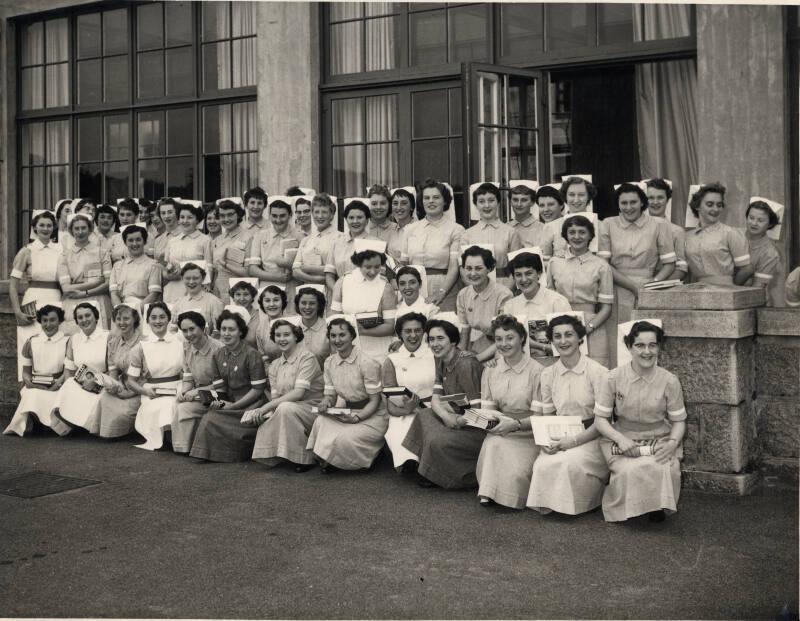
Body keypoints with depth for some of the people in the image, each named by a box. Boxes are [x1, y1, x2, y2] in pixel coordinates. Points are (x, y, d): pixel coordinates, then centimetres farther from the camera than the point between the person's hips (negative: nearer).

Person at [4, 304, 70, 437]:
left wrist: (51, 389, -16)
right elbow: (26, 372, 14)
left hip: (57, 388, -2)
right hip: (34, 387, 2)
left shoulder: (67, 342, 2)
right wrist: (29, 383, -8)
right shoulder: (31, 342, 11)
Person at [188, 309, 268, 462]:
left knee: (213, 421, -22)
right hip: (230, 402, 5)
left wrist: (233, 406, -13)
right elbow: (219, 386, 11)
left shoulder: (251, 354, -10)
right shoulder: (218, 355, 9)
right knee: (209, 419, -21)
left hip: (250, 404, -5)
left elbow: (258, 388, -11)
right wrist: (217, 400, -11)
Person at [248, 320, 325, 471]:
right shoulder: (275, 365, 12)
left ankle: (305, 458, -20)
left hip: (312, 408, -5)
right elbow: (275, 396, 5)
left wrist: (266, 407, -25)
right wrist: (267, 411, -19)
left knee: (285, 408, -35)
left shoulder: (307, 358, -9)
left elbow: (298, 393, -20)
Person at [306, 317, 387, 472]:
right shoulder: (329, 362, 4)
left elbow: (374, 401, -12)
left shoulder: (367, 363, -15)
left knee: (344, 438, -32)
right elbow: (330, 394, 10)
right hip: (347, 413, 5)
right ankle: (327, 460, -3)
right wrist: (325, 403, -14)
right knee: (321, 422, -27)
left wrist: (356, 417, -27)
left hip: (371, 416, -5)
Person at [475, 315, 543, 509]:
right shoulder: (490, 371, 12)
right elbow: (488, 409, 10)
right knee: (494, 444, -33)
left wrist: (516, 424, -24)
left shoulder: (536, 371, -6)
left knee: (515, 471, -31)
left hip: (527, 436, -3)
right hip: (499, 432, 3)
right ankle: (488, 492, -18)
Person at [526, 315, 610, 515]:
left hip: (590, 438, -3)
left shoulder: (598, 372, -8)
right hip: (559, 438, 3)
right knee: (543, 465, -28)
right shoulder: (548, 374, 8)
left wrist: (573, 441, -19)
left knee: (570, 463, -33)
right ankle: (550, 505, -1)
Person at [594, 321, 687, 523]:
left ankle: (657, 506, 3)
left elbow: (678, 421, 5)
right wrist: (620, 439, -19)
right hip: (623, 442, -1)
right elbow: (600, 419, -2)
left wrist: (673, 442, -16)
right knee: (629, 471, -32)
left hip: (660, 442, 1)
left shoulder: (669, 381, -4)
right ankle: (622, 508, 1)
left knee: (664, 469, -31)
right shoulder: (614, 378, -5)